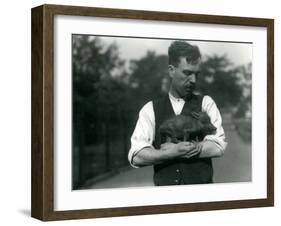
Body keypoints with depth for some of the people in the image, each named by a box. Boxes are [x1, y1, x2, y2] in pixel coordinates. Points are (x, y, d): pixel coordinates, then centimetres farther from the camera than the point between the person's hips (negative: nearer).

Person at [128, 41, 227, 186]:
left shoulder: (206, 104, 8)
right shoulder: (150, 109, 7)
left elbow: (218, 147, -6)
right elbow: (136, 157, -3)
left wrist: (170, 148, -8)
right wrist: (173, 152, -14)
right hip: (164, 186, 1)